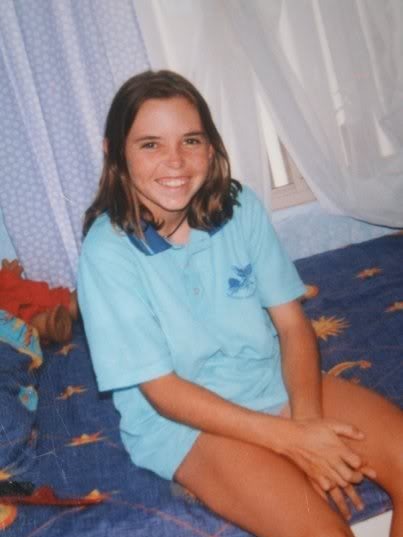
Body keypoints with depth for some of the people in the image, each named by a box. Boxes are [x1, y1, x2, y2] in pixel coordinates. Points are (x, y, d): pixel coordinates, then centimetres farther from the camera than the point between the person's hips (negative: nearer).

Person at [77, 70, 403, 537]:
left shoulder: (240, 208, -5)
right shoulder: (107, 252, -16)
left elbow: (292, 324, -1)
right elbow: (163, 391, -15)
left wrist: (307, 419, -19)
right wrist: (290, 439, -20)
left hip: (275, 378, 5)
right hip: (182, 416, -4)